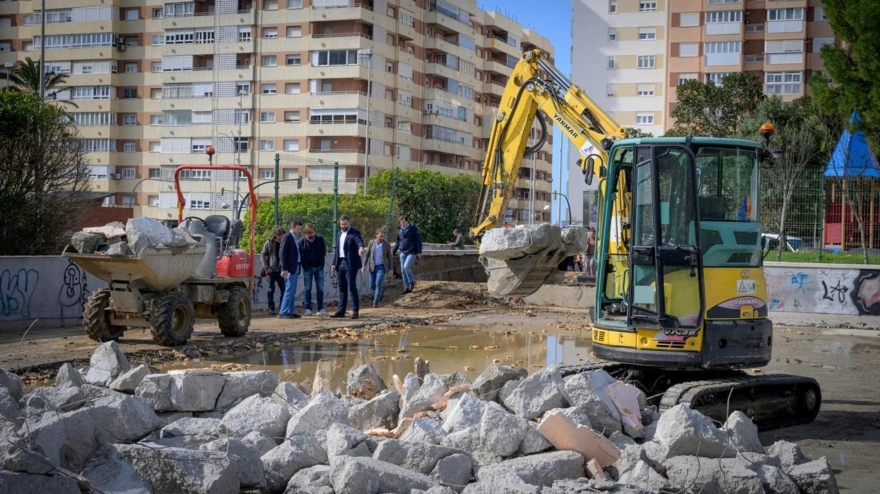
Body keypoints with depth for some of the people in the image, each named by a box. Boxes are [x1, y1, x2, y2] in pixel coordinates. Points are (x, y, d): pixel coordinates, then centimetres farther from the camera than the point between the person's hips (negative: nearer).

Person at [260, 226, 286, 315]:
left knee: (283, 289, 2)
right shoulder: (269, 243, -1)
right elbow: (262, 254, -3)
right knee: (271, 289, 1)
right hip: (271, 270, -4)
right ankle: (271, 308, 6)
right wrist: (266, 267, -11)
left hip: (280, 270, 4)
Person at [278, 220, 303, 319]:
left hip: (295, 267, 8)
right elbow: (282, 253, -13)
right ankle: (283, 312, -8)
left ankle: (290, 311, 13)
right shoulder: (287, 237, -9)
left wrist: (298, 267, 8)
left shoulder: (296, 238, 16)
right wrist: (284, 269, -18)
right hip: (289, 268, -8)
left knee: (292, 291, 10)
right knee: (289, 290, -10)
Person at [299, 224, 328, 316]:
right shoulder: (301, 241, -7)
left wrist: (322, 262, 5)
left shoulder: (320, 239, -1)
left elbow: (324, 251, 9)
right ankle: (308, 309, 7)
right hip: (307, 268, -2)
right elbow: (298, 254, -1)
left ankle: (320, 309, 9)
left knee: (320, 289, 4)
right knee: (307, 289, 2)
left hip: (319, 267, 2)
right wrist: (303, 264, -5)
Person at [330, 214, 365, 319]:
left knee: (352, 287, -8)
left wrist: (361, 247, -49)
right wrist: (334, 263, 13)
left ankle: (355, 311, -5)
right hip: (341, 263, 7)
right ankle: (341, 310, 14)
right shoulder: (339, 233, 16)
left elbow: (359, 241, -26)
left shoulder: (354, 232, -6)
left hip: (350, 264, -7)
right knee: (342, 287, 10)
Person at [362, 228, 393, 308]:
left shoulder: (387, 245, -6)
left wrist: (390, 269, 2)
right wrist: (364, 265, -2)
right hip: (372, 266, 3)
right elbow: (367, 254, 3)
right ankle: (379, 293, 39)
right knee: (372, 286, 7)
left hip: (381, 267, -2)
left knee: (378, 284, -18)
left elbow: (389, 257, 2)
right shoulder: (371, 242, -2)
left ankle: (376, 302, -12)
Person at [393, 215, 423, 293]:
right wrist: (394, 251, 17)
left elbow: (418, 240, -7)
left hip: (412, 252, -6)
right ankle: (406, 287, 13)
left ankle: (412, 281, 1)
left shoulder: (413, 228, -7)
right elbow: (398, 241, 19)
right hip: (403, 253, 6)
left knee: (406, 267, -22)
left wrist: (419, 252, -12)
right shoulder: (400, 230, 8)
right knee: (403, 270, 4)